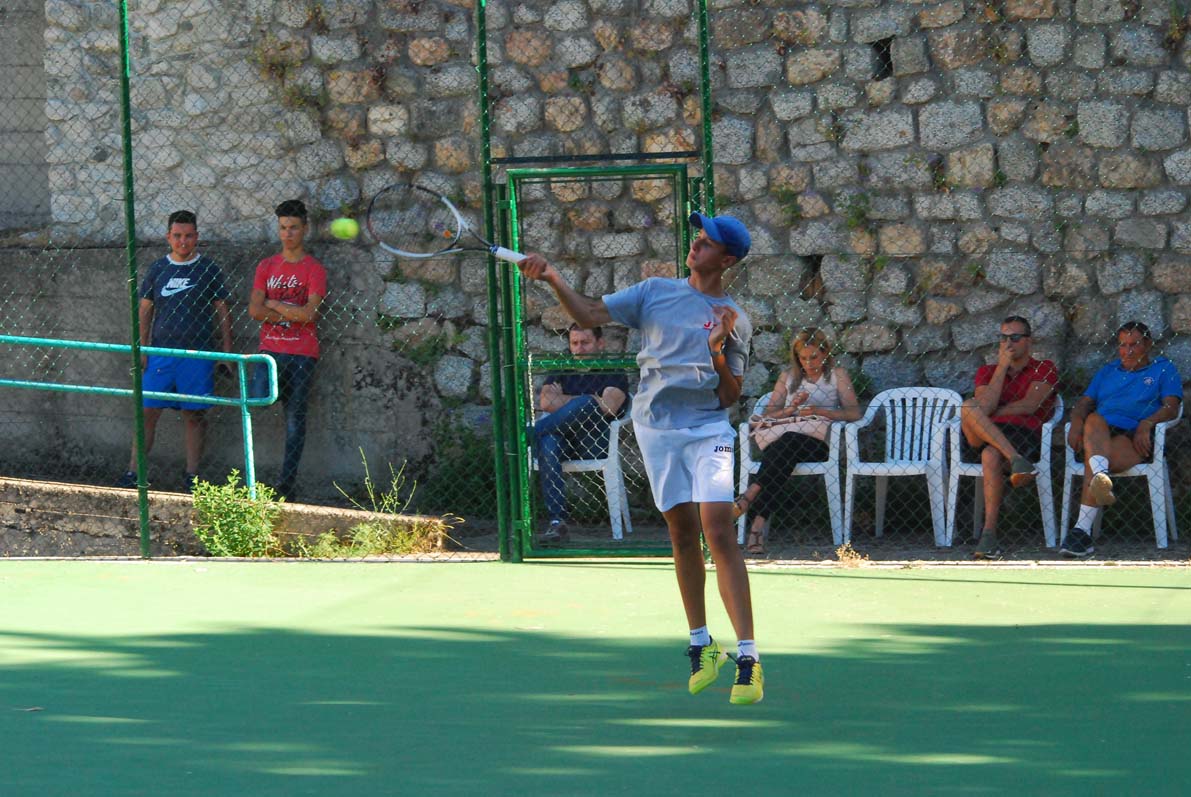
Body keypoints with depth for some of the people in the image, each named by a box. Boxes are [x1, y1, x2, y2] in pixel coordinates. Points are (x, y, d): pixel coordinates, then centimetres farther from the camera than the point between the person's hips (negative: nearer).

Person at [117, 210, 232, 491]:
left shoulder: (208, 269, 4)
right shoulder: (158, 269, 9)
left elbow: (222, 311, 7)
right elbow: (145, 310, 13)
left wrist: (227, 349, 2)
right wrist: (142, 347, 6)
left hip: (197, 354, -2)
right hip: (161, 352, 2)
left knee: (194, 415, 2)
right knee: (148, 412, -1)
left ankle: (192, 475, 9)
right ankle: (133, 472, 2)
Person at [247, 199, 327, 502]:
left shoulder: (314, 269, -1)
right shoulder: (266, 267, 11)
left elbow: (308, 313, -12)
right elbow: (255, 310, 1)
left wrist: (274, 305, -4)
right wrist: (291, 312, -8)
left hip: (302, 354, -3)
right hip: (270, 351, 3)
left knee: (295, 419, 0)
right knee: (259, 399, -23)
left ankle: (287, 483, 4)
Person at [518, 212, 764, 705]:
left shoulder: (735, 321, 4)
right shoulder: (656, 293, 9)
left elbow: (730, 397, 2)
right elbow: (589, 316, 4)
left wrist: (718, 352, -13)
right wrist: (554, 280, -10)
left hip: (709, 429, -2)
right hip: (658, 427, 2)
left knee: (718, 529, -15)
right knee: (683, 531, 4)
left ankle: (747, 658, -17)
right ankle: (701, 646, 18)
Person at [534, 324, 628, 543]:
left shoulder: (613, 373, 13)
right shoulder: (562, 372, 25)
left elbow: (608, 407, -7)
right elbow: (546, 403, 5)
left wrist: (562, 400, 2)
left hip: (596, 444, -3)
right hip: (564, 442, 3)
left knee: (586, 403, -32)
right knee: (548, 442, -35)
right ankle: (556, 521, -43)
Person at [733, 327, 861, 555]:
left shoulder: (837, 376, 16)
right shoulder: (788, 378, 25)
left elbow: (854, 412, 2)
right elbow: (768, 414, 17)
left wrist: (819, 411, -12)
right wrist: (791, 409, -4)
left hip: (817, 442, -2)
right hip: (779, 436, 2)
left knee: (787, 443, -37)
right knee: (779, 451, -36)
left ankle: (750, 495, -47)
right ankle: (760, 523, -49)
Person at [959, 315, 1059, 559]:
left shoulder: (1044, 370, 17)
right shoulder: (987, 372, 27)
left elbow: (1029, 406, -1)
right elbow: (985, 405, 5)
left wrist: (993, 412, 4)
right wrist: (1003, 366, 6)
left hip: (1023, 435, -4)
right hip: (979, 439, 4)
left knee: (991, 455, -38)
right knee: (969, 407, -30)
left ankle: (989, 534, -43)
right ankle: (1016, 461, -45)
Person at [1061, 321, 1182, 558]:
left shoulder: (1163, 369, 22)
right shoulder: (1107, 372, 35)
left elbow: (1171, 408, 6)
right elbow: (1084, 403, 23)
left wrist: (1147, 423, -14)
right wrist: (1077, 422, -1)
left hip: (1134, 437, -3)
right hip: (1098, 433, 3)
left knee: (1092, 459, -35)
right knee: (1095, 420, -37)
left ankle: (1082, 531, -50)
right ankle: (1100, 477, -67)